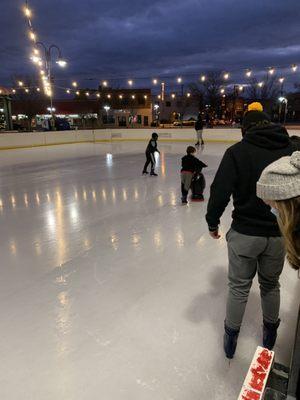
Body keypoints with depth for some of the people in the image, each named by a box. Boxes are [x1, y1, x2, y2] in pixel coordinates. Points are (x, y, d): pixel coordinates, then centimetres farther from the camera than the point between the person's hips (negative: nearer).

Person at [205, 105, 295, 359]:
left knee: (239, 287, 15)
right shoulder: (291, 150, -2)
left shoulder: (238, 152, -12)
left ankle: (231, 338, 32)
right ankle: (270, 334, 43)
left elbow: (220, 192, -17)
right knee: (270, 285, 24)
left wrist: (213, 222, -2)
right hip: (279, 234, 3)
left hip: (244, 233, -3)